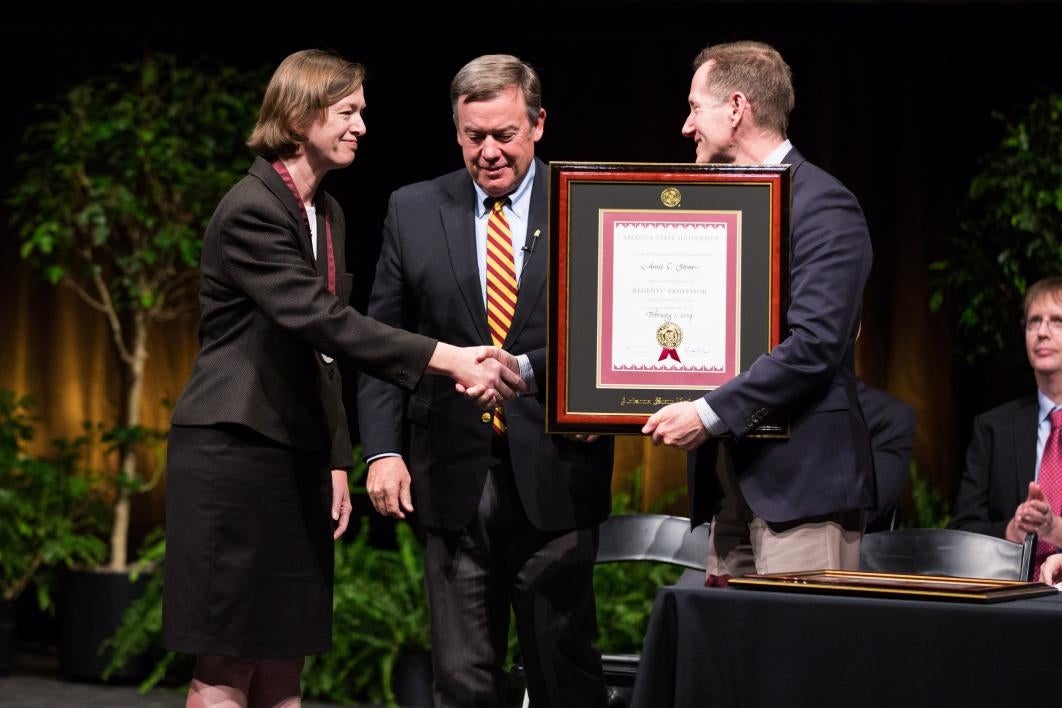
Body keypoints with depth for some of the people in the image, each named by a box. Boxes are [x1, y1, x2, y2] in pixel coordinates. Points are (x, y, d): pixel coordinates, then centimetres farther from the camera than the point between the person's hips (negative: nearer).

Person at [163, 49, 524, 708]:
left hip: (297, 456, 9)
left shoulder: (327, 213, 14)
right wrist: (446, 358, -30)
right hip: (234, 453, -9)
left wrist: (336, 461, 13)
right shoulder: (250, 211, -15)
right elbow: (322, 320, -25)